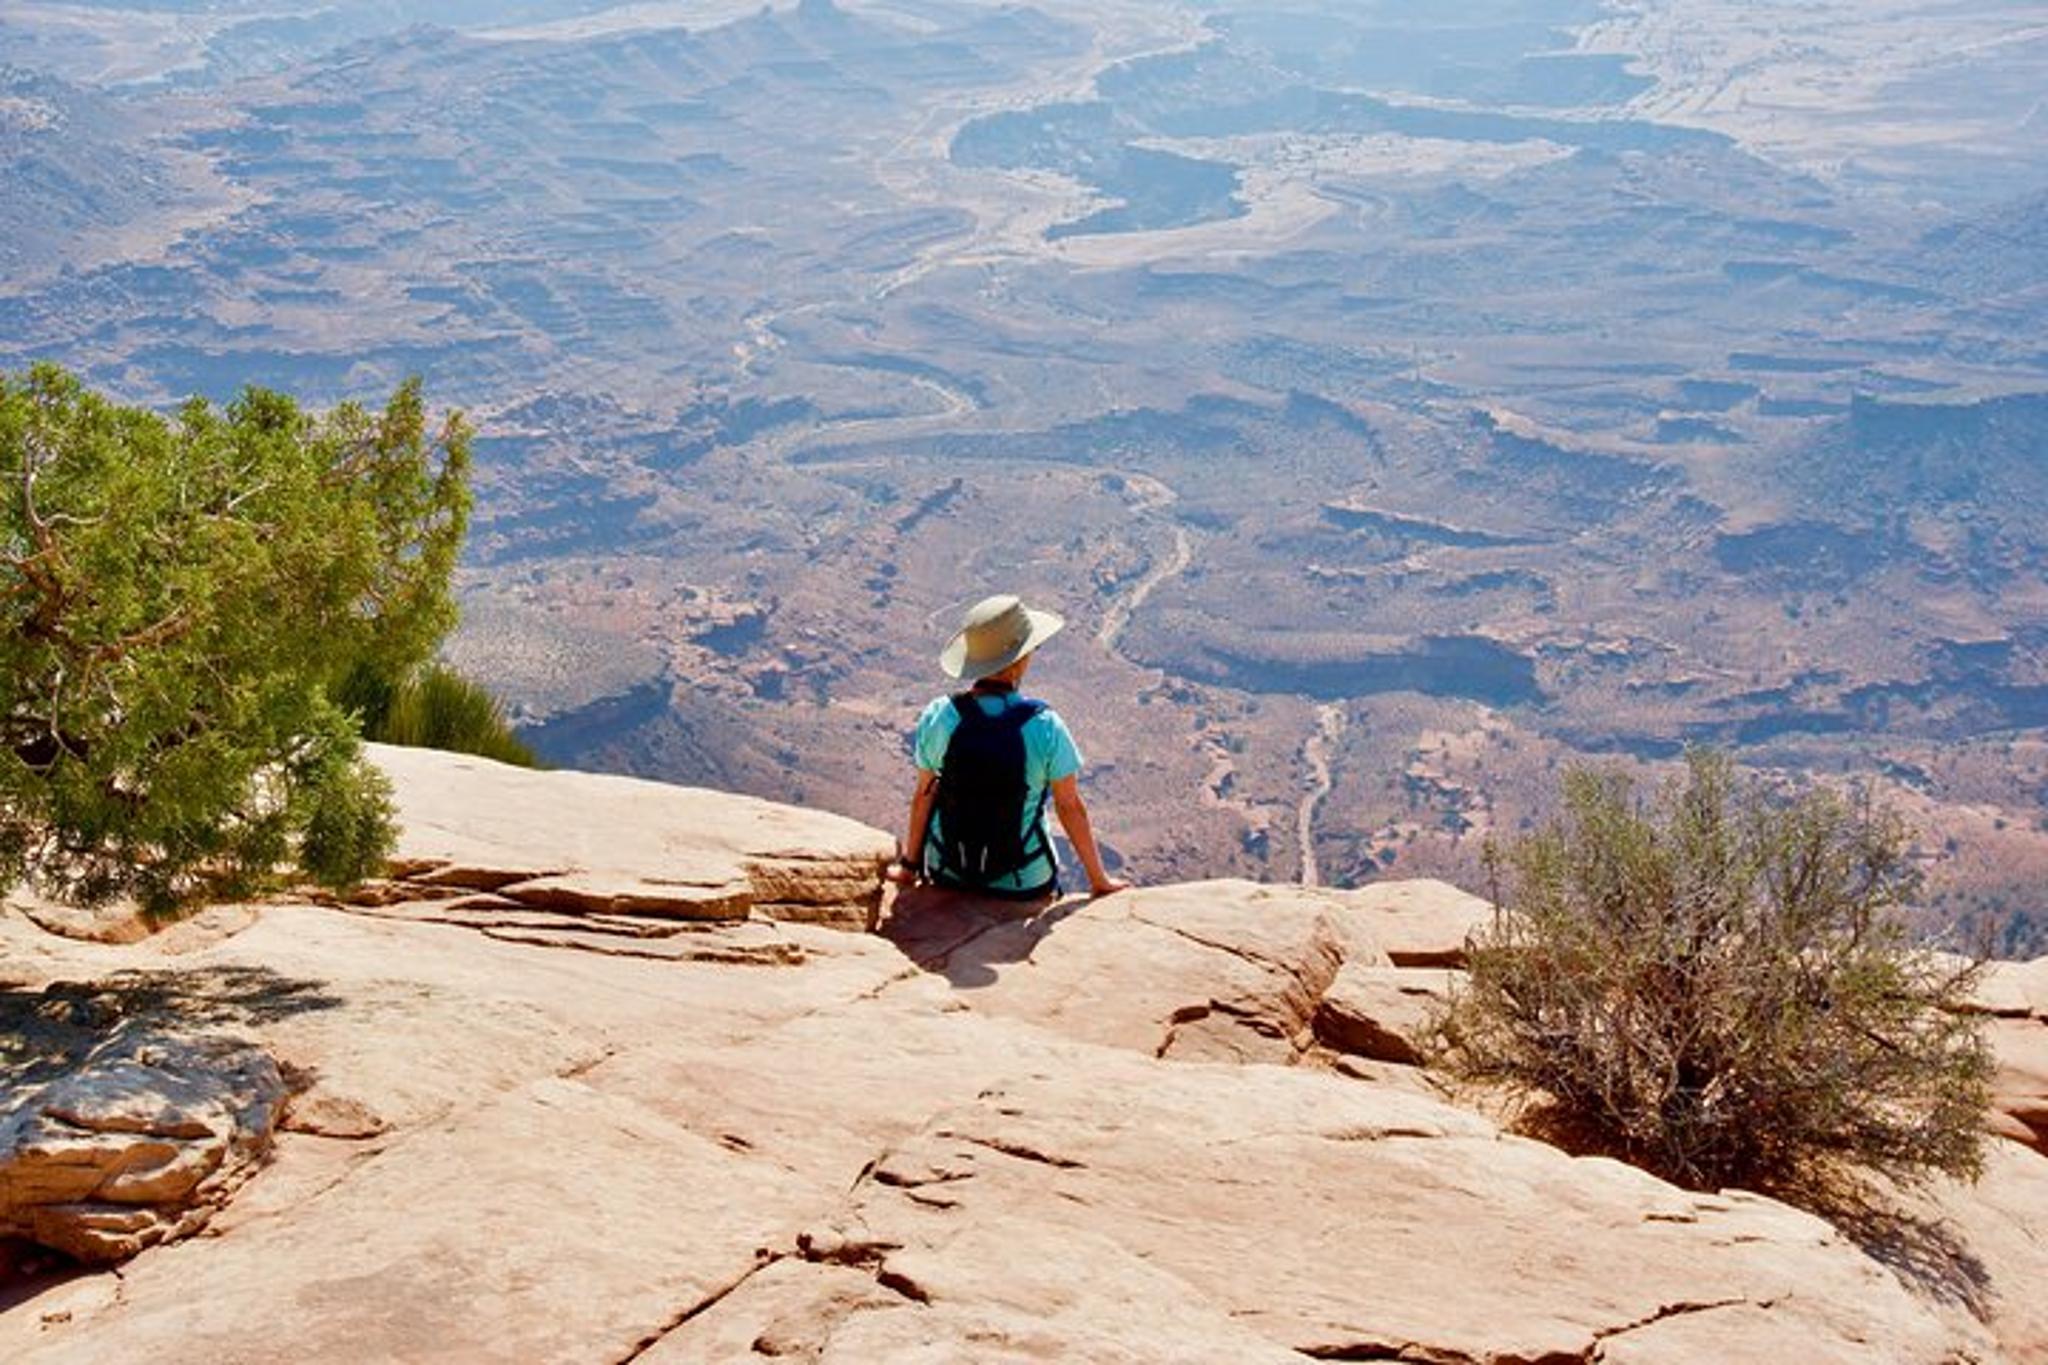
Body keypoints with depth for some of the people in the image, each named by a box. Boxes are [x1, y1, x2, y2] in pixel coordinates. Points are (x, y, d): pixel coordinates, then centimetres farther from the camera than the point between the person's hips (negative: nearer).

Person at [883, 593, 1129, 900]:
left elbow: (924, 795, -3)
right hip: (1022, 884, -1)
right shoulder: (1045, 727, -22)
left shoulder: (938, 717, -15)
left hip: (947, 873, 2)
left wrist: (909, 864, 13)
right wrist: (1099, 880, 1)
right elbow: (1070, 808, -13)